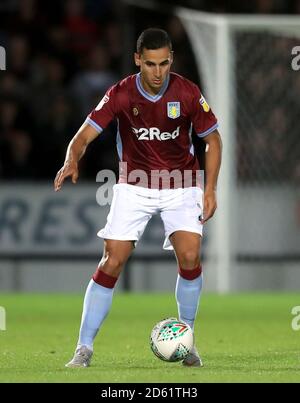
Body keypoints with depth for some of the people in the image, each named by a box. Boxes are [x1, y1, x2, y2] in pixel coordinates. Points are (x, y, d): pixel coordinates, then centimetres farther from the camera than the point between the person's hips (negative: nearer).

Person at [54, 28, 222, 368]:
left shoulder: (187, 93, -14)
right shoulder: (121, 94, -15)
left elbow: (212, 140, -1)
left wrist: (210, 190, -9)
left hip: (180, 186, 0)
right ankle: (84, 348, -2)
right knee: (112, 262, -10)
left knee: (189, 256, -19)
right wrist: (72, 161, -40)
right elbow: (84, 136, -17)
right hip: (134, 185, 0)